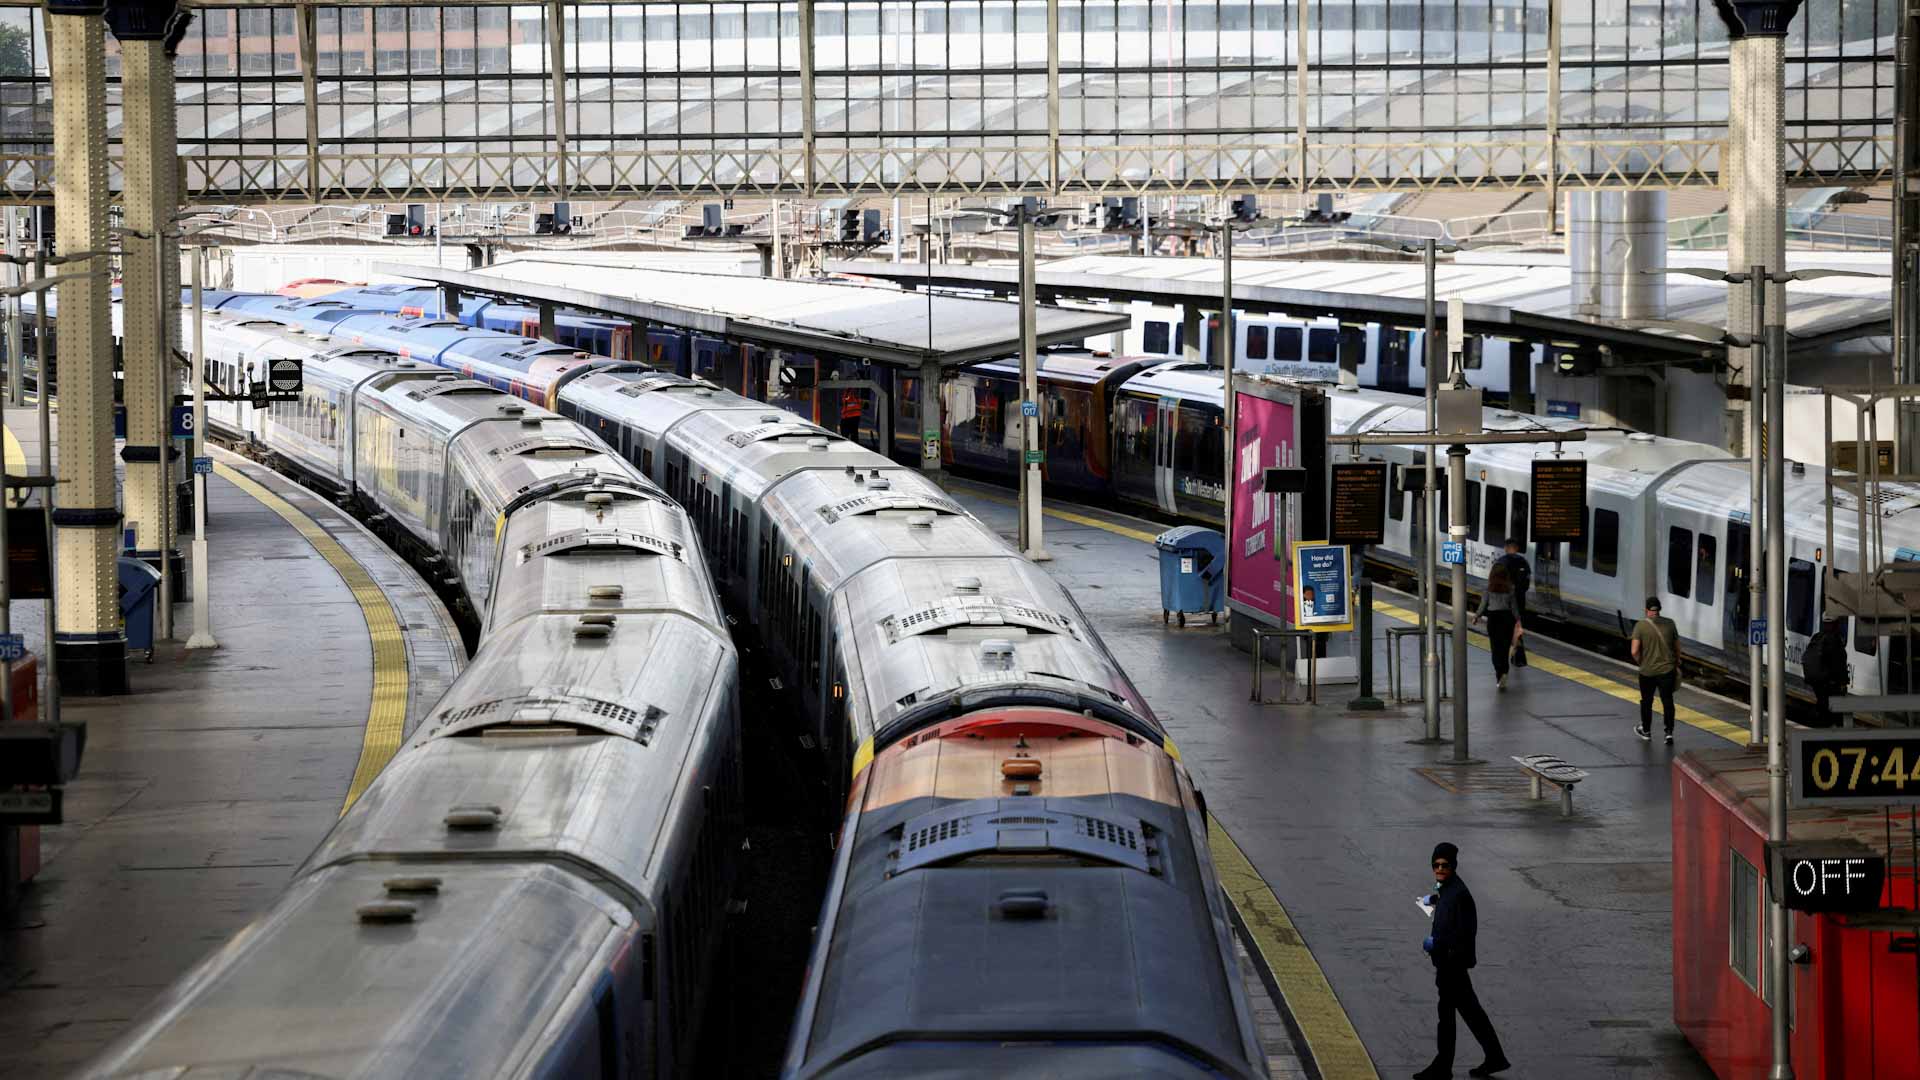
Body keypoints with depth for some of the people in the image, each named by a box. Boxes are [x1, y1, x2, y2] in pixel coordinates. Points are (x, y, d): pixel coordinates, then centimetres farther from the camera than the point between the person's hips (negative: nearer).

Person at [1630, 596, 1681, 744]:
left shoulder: (1640, 626, -11)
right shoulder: (1669, 624, -3)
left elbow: (1634, 651, -15)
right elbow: (1677, 647, 6)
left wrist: (1641, 662, 4)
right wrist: (1676, 663, 22)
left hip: (1647, 671, -1)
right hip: (1667, 670, 1)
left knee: (1646, 702, 16)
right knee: (1667, 701, 8)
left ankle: (1646, 732, 30)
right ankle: (1669, 733, -1)